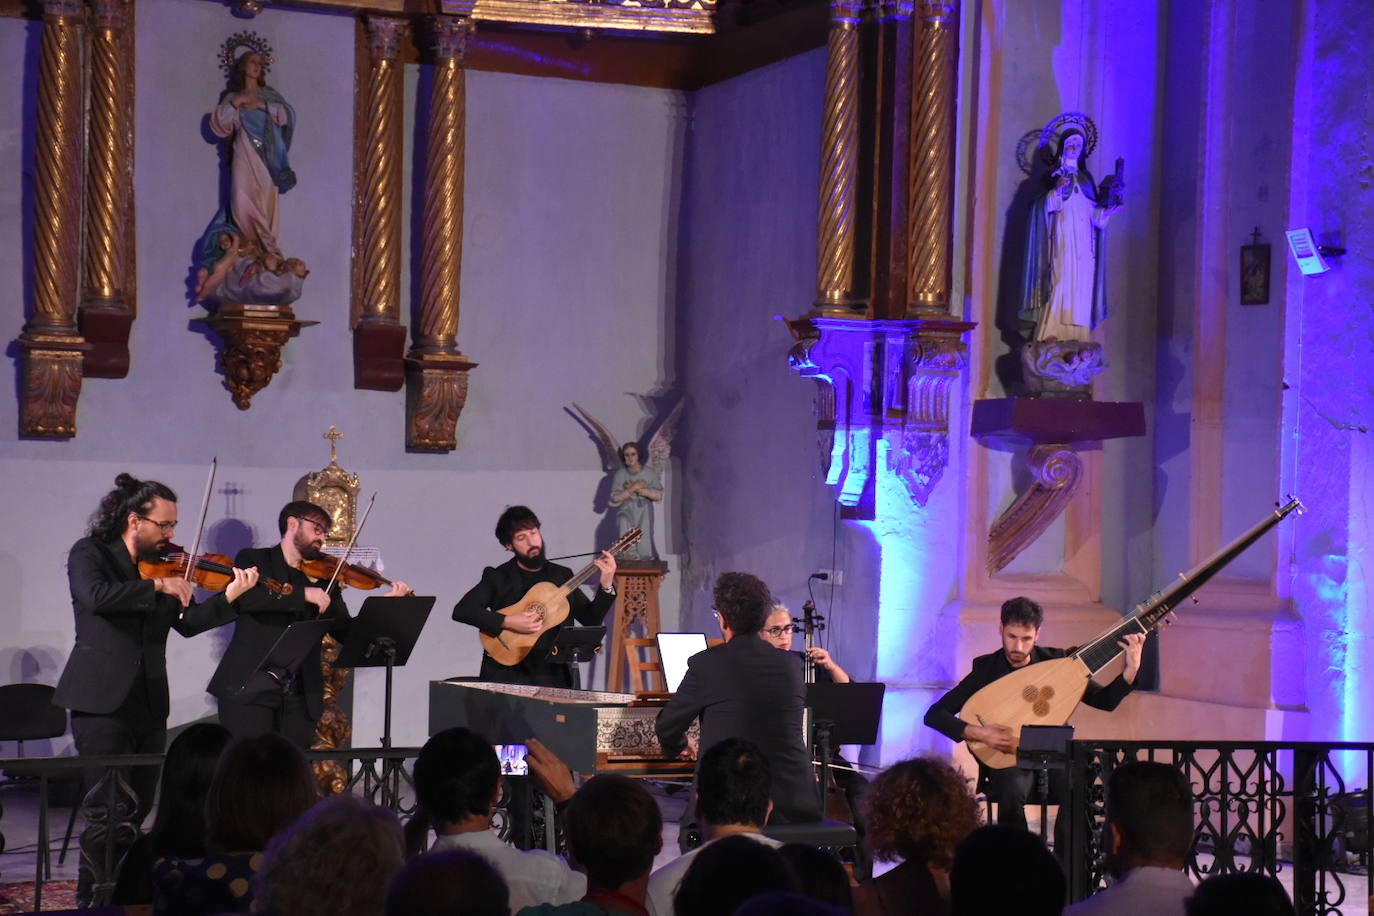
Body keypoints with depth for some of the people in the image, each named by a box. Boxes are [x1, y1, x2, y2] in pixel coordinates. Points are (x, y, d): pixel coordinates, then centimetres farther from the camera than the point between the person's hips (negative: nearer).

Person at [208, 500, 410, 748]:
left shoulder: (324, 578, 15)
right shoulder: (253, 560, 6)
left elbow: (346, 633, 7)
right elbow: (245, 597, -16)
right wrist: (302, 594, -23)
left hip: (300, 697, 4)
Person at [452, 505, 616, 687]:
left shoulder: (562, 575, 13)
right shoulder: (497, 577, 4)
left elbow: (591, 619, 10)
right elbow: (461, 611, -7)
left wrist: (606, 585, -6)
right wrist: (508, 622, -15)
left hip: (552, 674, 2)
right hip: (508, 672, -2)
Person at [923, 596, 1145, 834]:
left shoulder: (1055, 662, 5)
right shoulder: (986, 669, -2)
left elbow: (1105, 701, 7)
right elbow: (934, 715, -5)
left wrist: (1131, 668, -8)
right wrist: (979, 733, -18)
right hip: (1007, 761, -2)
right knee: (1012, 790, -36)